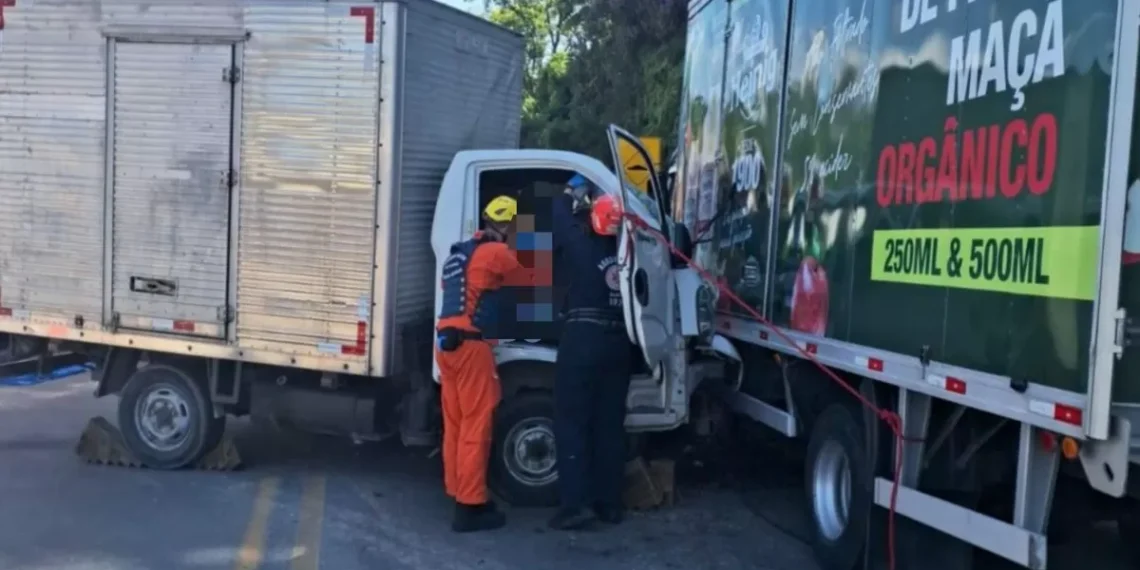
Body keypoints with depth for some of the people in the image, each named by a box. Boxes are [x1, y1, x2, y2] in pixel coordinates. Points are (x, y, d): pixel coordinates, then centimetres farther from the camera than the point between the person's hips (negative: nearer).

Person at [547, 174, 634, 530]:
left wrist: (570, 195, 24)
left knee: (572, 422, -2)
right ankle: (609, 503, 15)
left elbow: (557, 220, 9)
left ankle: (576, 503, -8)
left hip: (583, 337, -5)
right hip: (619, 342, 5)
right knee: (610, 424, 10)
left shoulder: (579, 241, -4)